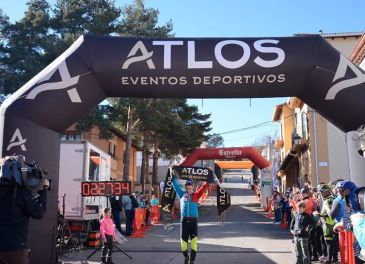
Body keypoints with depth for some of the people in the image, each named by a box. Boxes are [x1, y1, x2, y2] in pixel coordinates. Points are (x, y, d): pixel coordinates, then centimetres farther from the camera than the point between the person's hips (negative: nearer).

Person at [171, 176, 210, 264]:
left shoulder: (196, 195, 6)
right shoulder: (181, 194, 9)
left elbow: (204, 187, 3)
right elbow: (176, 185, 13)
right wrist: (173, 177, 11)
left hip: (193, 221, -1)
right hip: (184, 221, 1)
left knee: (194, 242, -8)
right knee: (183, 242, 7)